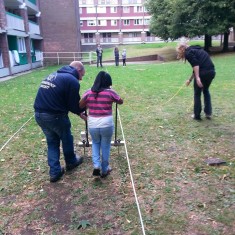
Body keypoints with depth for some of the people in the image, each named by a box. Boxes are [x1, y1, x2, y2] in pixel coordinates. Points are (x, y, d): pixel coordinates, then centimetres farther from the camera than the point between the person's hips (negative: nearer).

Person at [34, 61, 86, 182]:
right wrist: (81, 111, 17)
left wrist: (78, 112, 23)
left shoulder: (53, 75, 19)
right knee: (67, 139, 19)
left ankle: (54, 172, 24)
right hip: (54, 115, -7)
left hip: (38, 114, 7)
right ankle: (71, 162, 40)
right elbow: (74, 104, -6)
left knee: (52, 142, 20)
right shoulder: (73, 80, -8)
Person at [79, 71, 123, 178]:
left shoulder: (88, 92, 0)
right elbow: (121, 101, 11)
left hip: (92, 124, 2)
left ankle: (96, 166, 13)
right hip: (107, 124, -2)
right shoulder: (110, 92, -5)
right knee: (105, 146, 16)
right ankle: (104, 170, 28)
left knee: (95, 143, 27)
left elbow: (80, 106, 5)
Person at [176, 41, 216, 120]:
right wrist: (190, 79, 43)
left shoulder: (188, 53, 2)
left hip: (203, 73, -8)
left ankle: (197, 115, 18)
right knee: (206, 90, 27)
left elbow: (195, 65, -15)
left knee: (197, 94, 10)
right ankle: (208, 113, 29)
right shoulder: (196, 50, 28)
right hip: (212, 72, 8)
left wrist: (197, 78, -22)